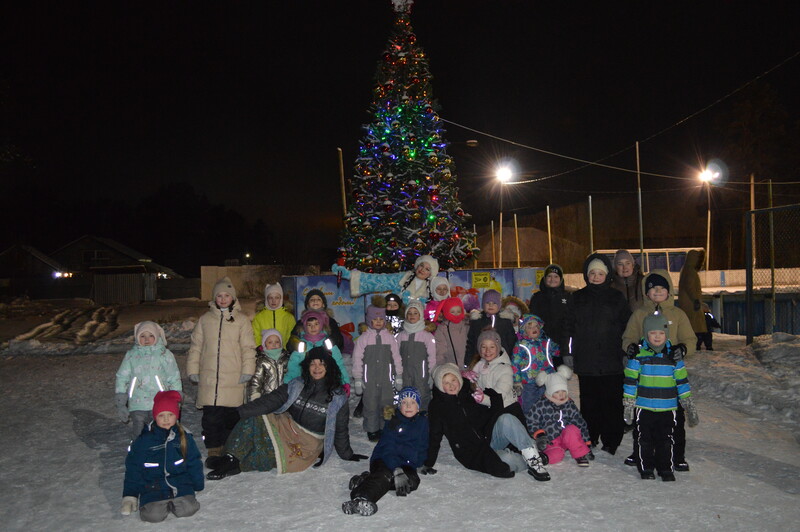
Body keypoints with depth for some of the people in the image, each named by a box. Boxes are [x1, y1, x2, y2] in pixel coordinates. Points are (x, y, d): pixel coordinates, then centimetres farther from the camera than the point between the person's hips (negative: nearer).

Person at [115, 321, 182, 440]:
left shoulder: (165, 354, 2)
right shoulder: (131, 355, 5)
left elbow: (174, 379, 5)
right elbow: (121, 378, 8)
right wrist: (121, 404, 6)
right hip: (137, 407, 1)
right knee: (138, 435, 7)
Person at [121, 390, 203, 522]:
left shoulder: (184, 437, 4)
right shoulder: (144, 440, -1)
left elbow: (194, 463, 12)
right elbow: (132, 467, 5)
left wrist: (198, 486, 14)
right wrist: (130, 496, 3)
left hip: (180, 484, 1)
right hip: (153, 487, -1)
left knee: (188, 509, -23)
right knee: (153, 515, -26)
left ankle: (173, 501, 10)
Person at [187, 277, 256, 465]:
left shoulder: (241, 320, 5)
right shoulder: (205, 319, 11)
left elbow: (248, 348, 3)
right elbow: (195, 346, 13)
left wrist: (247, 371, -4)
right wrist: (193, 370, 7)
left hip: (233, 378, -1)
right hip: (208, 377, 2)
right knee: (210, 416, 0)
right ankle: (213, 450, 13)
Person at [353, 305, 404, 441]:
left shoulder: (389, 337, 5)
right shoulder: (363, 338, -1)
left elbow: (396, 357, 8)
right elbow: (357, 360, -1)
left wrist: (399, 377, 7)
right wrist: (357, 379, -3)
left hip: (386, 379, 2)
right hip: (369, 380, -1)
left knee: (387, 404, 5)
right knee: (371, 405, 1)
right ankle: (372, 430, 16)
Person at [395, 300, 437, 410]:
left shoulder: (427, 336, 0)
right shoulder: (401, 335, 8)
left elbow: (432, 357, 0)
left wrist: (430, 374, -4)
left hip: (421, 375, -3)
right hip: (405, 375, 3)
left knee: (423, 398, -3)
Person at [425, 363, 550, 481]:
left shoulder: (472, 392, 8)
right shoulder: (437, 406, 0)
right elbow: (434, 437, 0)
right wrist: (428, 464, -6)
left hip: (490, 438, 3)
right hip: (473, 452, -3)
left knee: (506, 419, -28)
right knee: (506, 460, -32)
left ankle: (532, 454, -26)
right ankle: (531, 463, -5)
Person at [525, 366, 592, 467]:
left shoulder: (570, 405, 5)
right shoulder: (541, 404, -6)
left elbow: (581, 424, 10)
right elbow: (530, 421, -3)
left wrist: (586, 443, 8)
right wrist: (538, 434, -17)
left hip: (567, 440, 3)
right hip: (550, 442, -3)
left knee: (572, 429, -31)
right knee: (556, 455, -36)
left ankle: (581, 455, -16)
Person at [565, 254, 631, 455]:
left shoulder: (617, 298, 6)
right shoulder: (578, 298, 10)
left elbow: (628, 328, 6)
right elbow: (569, 327, 10)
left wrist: (626, 353, -1)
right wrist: (568, 353, 4)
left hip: (612, 363, -1)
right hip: (585, 362, 2)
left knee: (611, 402, 1)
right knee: (589, 402, 8)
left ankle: (610, 442, 11)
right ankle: (589, 440, 19)